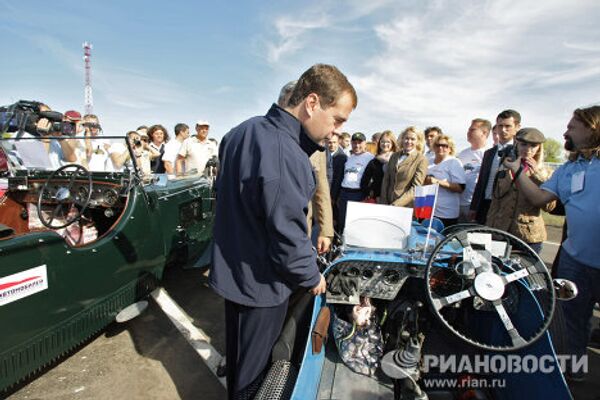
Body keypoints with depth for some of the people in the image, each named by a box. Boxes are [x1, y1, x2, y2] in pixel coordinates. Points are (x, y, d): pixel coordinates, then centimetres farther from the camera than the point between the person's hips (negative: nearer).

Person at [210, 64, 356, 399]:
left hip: (230, 270, 9)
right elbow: (289, 239, -26)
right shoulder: (287, 158, -31)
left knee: (237, 353, 30)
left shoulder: (241, 132, 0)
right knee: (253, 371, 17)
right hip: (261, 283, -9)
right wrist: (312, 277, -7)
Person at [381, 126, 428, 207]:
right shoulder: (394, 156, 12)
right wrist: (384, 203, 0)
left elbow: (416, 188, -9)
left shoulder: (421, 160, -3)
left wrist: (396, 204, -17)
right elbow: (386, 180, 10)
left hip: (406, 206, -3)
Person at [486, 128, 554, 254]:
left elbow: (549, 206, -9)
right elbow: (495, 202, 8)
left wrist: (539, 176, -16)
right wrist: (488, 230, 6)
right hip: (499, 233, 2)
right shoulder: (504, 169, 6)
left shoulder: (545, 173, 2)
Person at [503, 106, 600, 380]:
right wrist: (518, 171, 3)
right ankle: (573, 368, 39)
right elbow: (539, 198, 4)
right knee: (573, 318, 19)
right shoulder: (567, 169, 9)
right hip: (574, 258, 5)